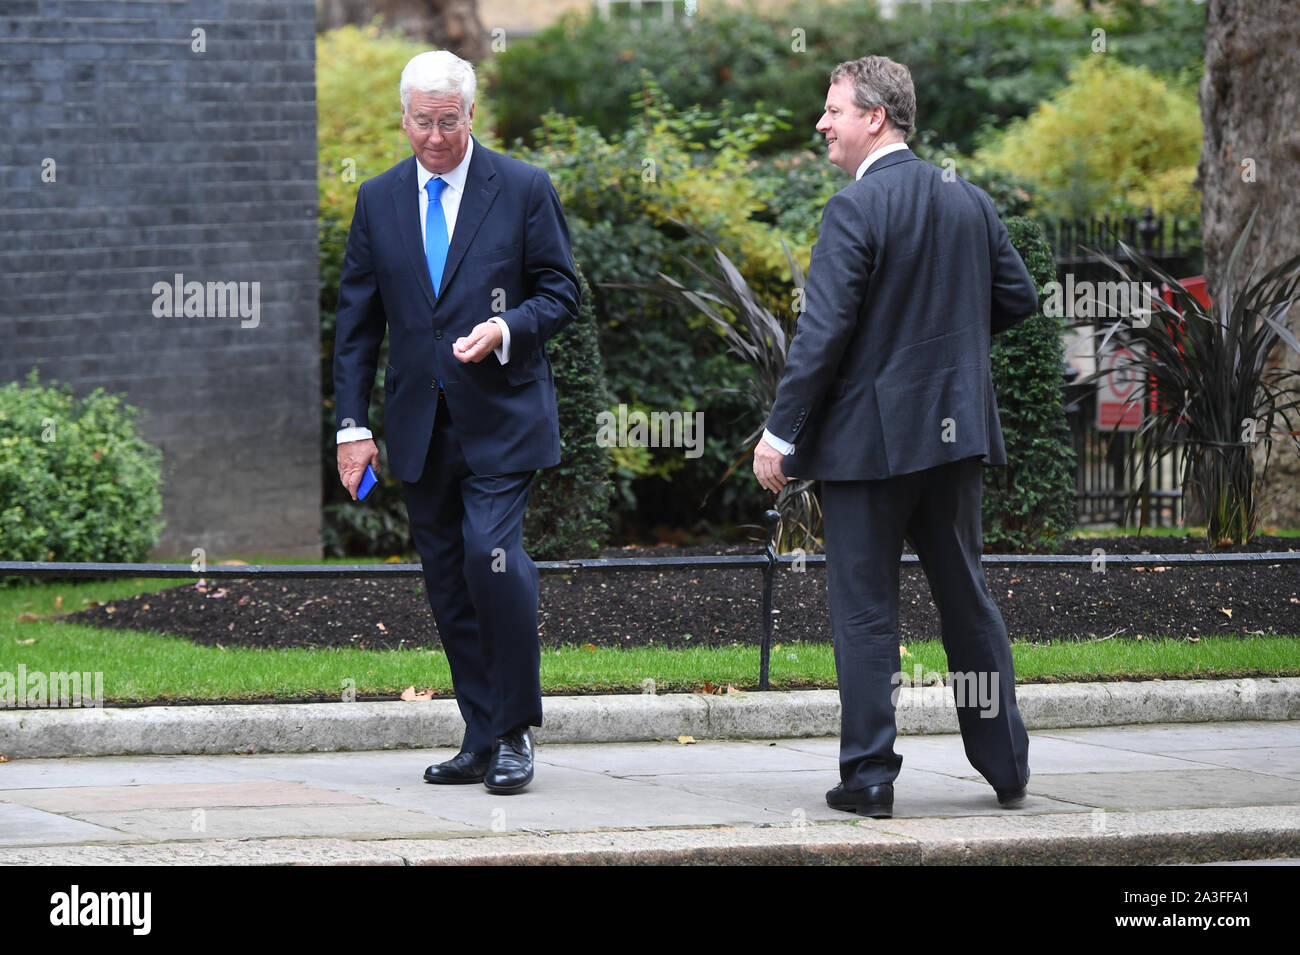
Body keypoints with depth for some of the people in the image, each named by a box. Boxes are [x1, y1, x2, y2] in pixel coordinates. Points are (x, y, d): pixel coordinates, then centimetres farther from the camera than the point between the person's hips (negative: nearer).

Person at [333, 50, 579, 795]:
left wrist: (507, 328, -17)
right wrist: (353, 424, 4)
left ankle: (515, 733, -7)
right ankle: (482, 739, 11)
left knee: (491, 554, -18)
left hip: (501, 417, -4)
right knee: (449, 582, 5)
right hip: (421, 425, 4)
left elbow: (561, 292, 3)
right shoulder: (378, 201, 10)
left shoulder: (524, 190, 1)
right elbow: (357, 321, 11)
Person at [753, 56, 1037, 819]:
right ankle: (1006, 764, 18)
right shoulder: (970, 201, 6)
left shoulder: (856, 210, -14)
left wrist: (782, 433, -12)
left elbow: (823, 333, -18)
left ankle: (869, 775, 0)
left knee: (865, 610, 0)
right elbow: (1019, 297, 11)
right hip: (957, 429, 6)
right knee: (968, 598, 15)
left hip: (870, 435, -6)